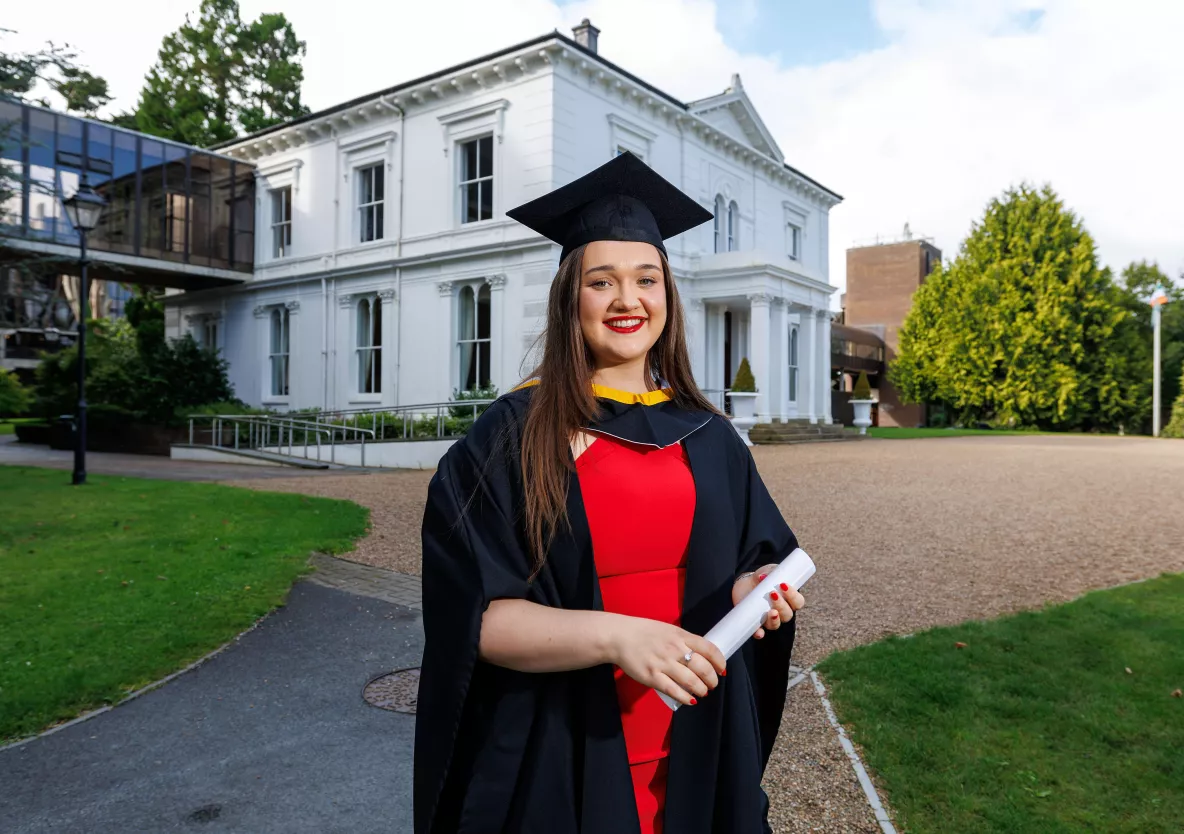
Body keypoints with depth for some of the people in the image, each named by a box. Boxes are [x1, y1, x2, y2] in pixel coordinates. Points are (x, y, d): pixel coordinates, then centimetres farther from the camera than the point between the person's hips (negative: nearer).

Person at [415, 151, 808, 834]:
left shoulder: (709, 437, 2)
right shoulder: (512, 438, -10)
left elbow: (764, 557, 8)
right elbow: (478, 618, -15)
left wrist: (751, 589, -14)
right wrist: (614, 635, -28)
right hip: (559, 764, -3)